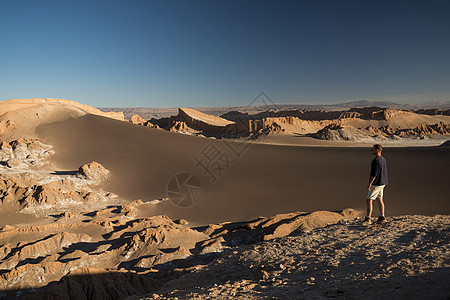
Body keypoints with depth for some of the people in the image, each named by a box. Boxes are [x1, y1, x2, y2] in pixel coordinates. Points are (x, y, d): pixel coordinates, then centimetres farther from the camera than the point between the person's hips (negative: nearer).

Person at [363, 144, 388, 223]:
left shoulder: (376, 160, -20)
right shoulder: (383, 159, 11)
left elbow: (374, 173, -24)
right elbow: (385, 172, 18)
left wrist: (370, 184, -21)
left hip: (376, 184, -9)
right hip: (382, 183, 9)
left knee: (369, 200, -6)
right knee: (379, 199, 16)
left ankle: (368, 218, -9)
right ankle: (382, 217, 20)